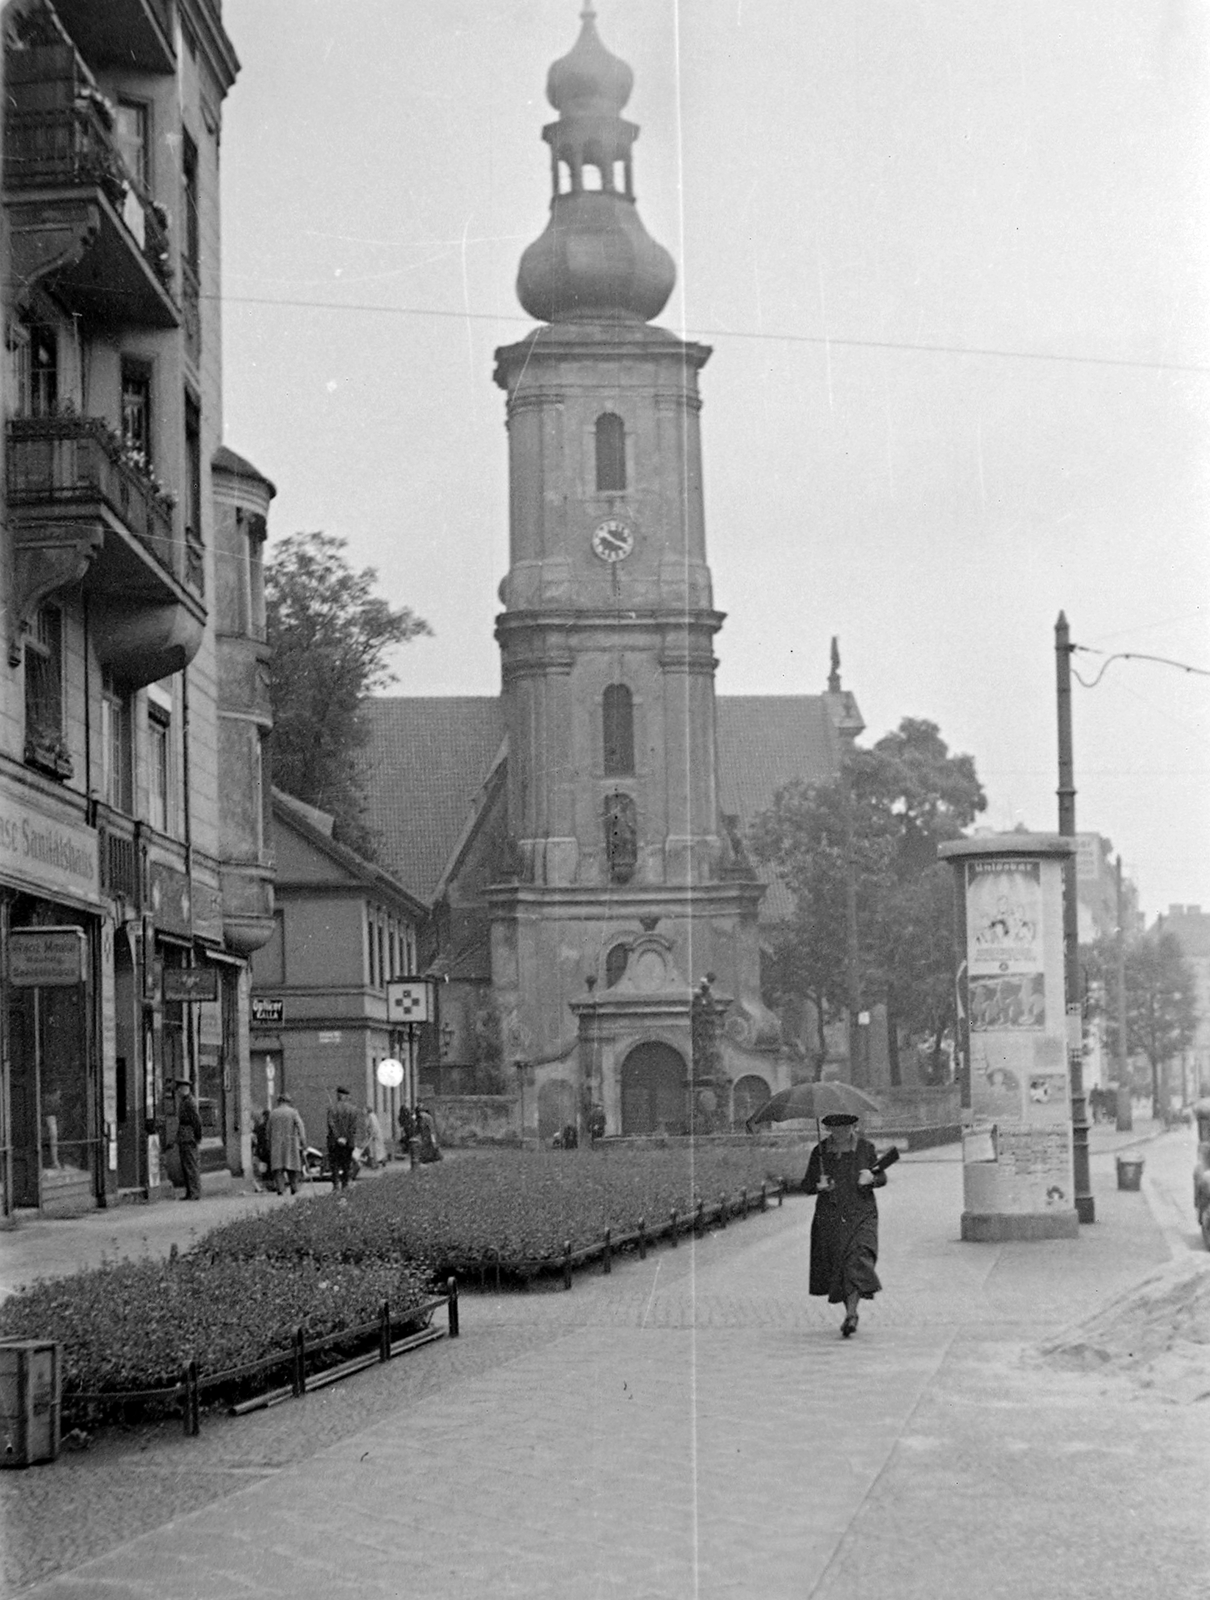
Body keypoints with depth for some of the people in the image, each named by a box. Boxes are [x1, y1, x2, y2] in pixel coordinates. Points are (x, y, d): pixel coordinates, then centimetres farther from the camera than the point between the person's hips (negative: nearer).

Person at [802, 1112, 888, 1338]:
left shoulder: (865, 1148, 2)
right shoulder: (820, 1152, 3)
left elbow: (882, 1178, 10)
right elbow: (806, 1185, 7)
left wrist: (871, 1179, -13)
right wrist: (819, 1186, -16)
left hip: (860, 1215, -2)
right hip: (829, 1217, 2)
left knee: (858, 1258, -19)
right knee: (836, 1266, 5)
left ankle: (851, 1315, -25)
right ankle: (851, 1313, 25)